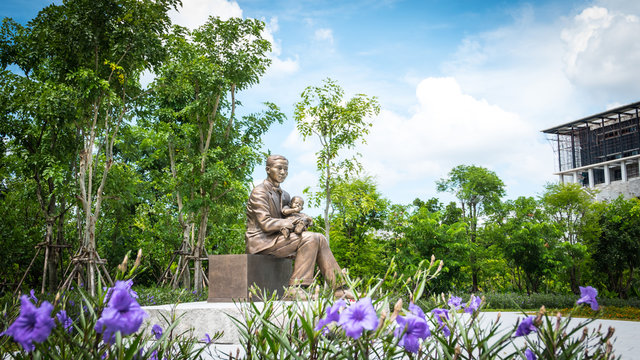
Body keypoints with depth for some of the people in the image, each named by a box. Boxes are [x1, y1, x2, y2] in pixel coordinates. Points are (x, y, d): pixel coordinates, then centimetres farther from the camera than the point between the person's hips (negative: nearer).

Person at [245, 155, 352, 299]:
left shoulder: (284, 195, 17)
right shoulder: (259, 192, -10)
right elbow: (265, 224, -19)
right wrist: (289, 223, -14)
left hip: (276, 238, 8)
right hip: (261, 242, -8)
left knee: (319, 239, -7)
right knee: (309, 238, -24)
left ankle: (339, 289, -10)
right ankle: (294, 288, -25)